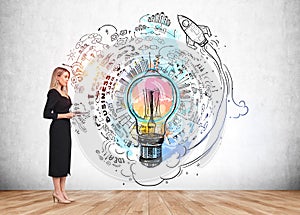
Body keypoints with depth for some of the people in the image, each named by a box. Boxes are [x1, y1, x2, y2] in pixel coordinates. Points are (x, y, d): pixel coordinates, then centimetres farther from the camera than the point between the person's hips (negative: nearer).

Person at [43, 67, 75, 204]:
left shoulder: (64, 93, 15)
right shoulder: (53, 93, -11)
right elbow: (46, 114, -16)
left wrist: (72, 112, 3)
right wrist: (65, 115, -15)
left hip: (66, 127, 9)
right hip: (57, 128, -9)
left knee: (65, 159, 10)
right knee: (58, 158, -3)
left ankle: (62, 191, 17)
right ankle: (57, 192, 6)